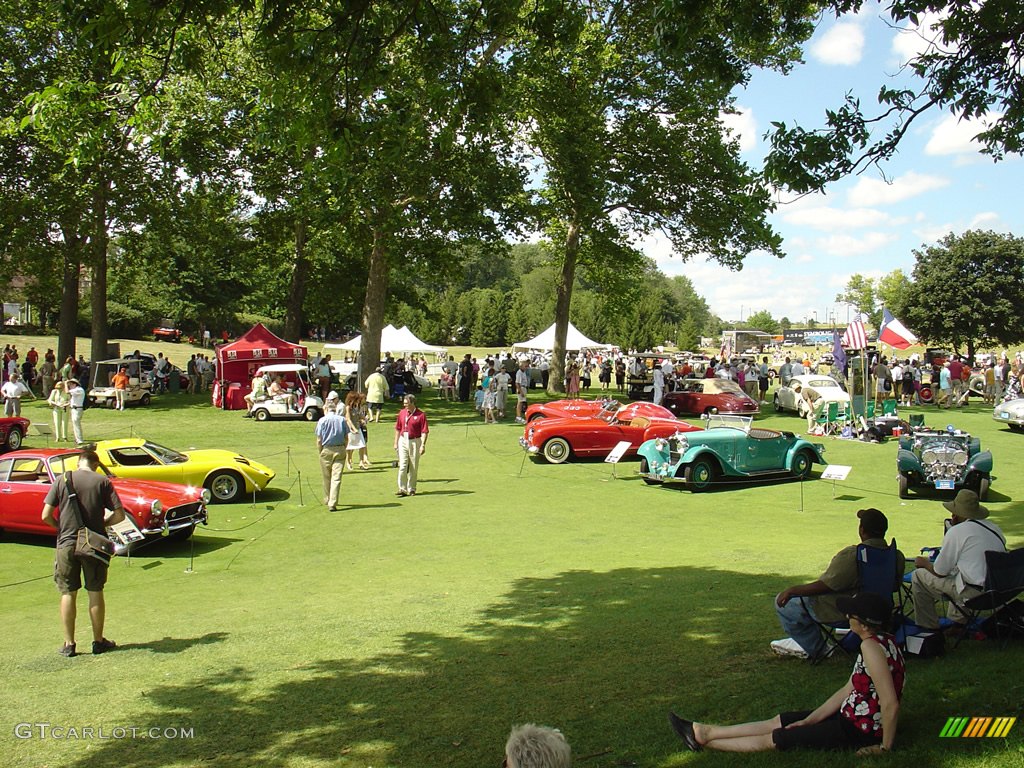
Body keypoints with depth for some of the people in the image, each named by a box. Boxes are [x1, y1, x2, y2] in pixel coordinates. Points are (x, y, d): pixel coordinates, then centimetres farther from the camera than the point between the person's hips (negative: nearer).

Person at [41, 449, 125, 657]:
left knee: (68, 593, 9)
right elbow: (119, 515, -7)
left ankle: (69, 644, 12)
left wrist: (60, 526, 15)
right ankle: (98, 641, 17)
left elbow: (46, 516, -4)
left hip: (67, 543, 1)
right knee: (95, 592, 10)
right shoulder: (103, 481, -3)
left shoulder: (62, 480, -1)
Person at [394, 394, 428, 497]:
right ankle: (402, 489, -2)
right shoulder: (402, 413, 6)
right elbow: (397, 429, 14)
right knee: (402, 466, -4)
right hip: (403, 441, 3)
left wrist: (423, 445, -18)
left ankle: (411, 489, 17)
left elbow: (424, 431, -10)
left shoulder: (421, 415, -8)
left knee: (413, 468, 6)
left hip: (415, 442, -3)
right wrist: (396, 442, 11)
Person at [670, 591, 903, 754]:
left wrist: (885, 747, -17)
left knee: (771, 739, 0)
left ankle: (704, 741, 12)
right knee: (779, 721, 12)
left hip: (858, 730, -9)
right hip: (853, 717, 9)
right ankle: (705, 732, 18)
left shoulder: (871, 646, -27)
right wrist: (809, 720, 6)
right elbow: (848, 690, 8)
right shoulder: (881, 640, 6)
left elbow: (891, 704, -30)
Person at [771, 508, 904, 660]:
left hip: (841, 613, -8)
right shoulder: (896, 556, -9)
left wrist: (791, 591, -16)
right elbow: (894, 585, 9)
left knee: (783, 602, 4)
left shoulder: (852, 555, -30)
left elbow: (825, 586, -27)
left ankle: (814, 648, 15)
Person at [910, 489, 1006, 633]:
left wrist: (925, 563, 18)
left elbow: (940, 572, -4)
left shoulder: (956, 532, -11)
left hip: (975, 593, -8)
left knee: (918, 576, 6)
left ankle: (928, 627, 17)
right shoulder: (994, 528, 9)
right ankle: (958, 620, 34)